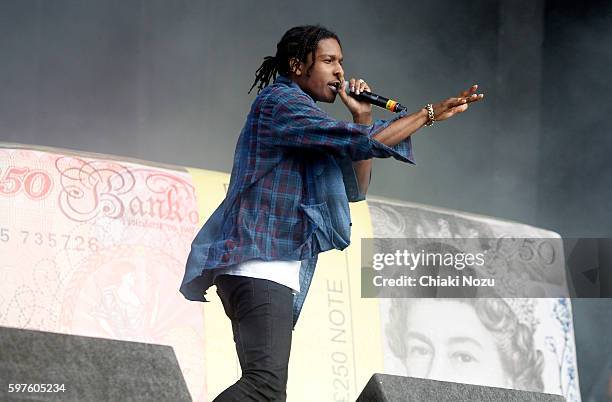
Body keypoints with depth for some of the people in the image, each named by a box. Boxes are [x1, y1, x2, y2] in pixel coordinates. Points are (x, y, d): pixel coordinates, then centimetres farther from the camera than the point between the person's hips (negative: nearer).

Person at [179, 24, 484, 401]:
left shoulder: (296, 110, 27)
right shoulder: (281, 102, -4)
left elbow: (355, 188, 24)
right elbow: (361, 142, -16)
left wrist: (363, 118, 14)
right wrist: (430, 113, -10)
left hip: (271, 273, 11)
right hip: (260, 268, -11)